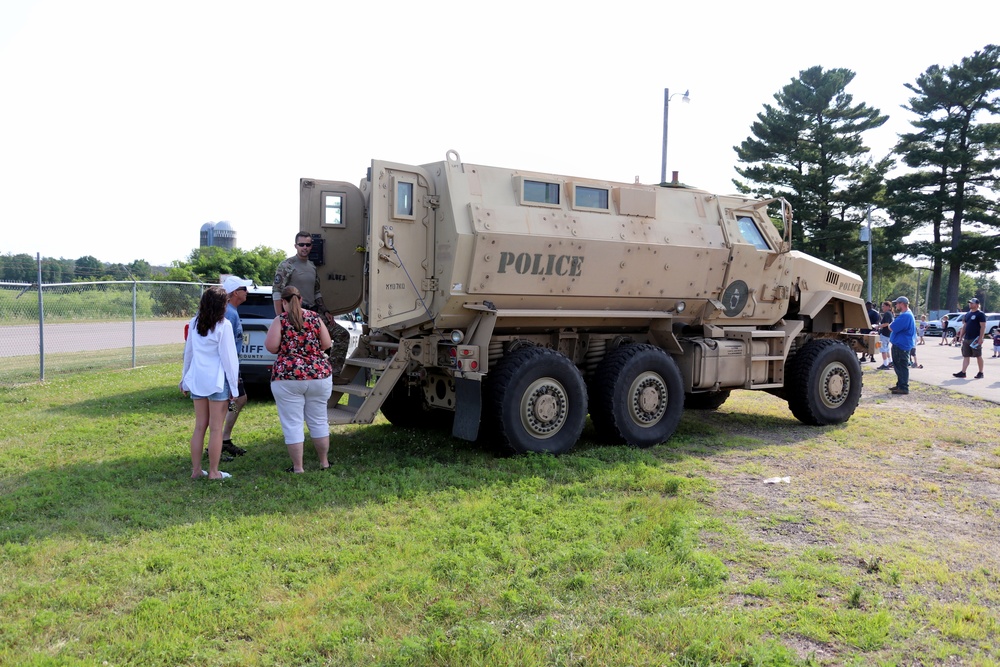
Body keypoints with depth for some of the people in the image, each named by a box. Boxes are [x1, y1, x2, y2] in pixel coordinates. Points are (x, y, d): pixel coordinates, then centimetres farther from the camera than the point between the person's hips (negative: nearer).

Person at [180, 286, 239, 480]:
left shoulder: (194, 323, 7)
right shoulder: (223, 325, -11)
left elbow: (188, 352, 15)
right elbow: (228, 357, -10)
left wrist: (185, 378, 25)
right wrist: (233, 385, -4)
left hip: (197, 379, 6)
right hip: (218, 380, -6)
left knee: (199, 426, 13)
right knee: (216, 428, 2)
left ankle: (196, 470, 18)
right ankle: (213, 472, 8)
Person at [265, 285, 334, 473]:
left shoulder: (280, 320, -4)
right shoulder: (314, 318, 4)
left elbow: (271, 347, -12)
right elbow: (327, 344, 5)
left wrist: (285, 347, 9)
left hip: (287, 377, -3)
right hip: (319, 375, 3)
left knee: (292, 424, 4)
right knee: (319, 421, 15)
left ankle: (298, 468, 7)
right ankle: (324, 462, 25)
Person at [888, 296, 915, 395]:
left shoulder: (905, 316, -21)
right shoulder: (906, 314, 16)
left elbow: (891, 328, -22)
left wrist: (891, 323, -2)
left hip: (901, 346, -11)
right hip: (899, 344, 11)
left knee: (902, 367, -7)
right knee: (898, 366, 18)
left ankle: (904, 388, -4)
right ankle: (900, 385, 27)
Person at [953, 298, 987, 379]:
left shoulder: (980, 314, -7)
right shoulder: (967, 314, 15)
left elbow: (983, 327, -13)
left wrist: (980, 338, -19)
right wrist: (961, 336, 11)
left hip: (975, 339, -7)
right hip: (966, 339, 7)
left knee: (978, 356, 3)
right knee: (965, 356, 4)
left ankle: (980, 373, 13)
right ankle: (963, 372, 3)